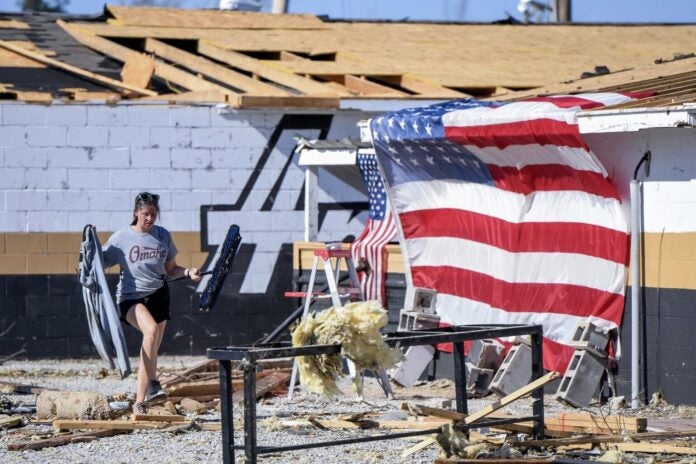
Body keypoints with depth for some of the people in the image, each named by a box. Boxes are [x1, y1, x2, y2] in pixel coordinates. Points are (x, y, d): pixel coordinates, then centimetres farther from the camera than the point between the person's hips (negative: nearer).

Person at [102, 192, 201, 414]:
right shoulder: (121, 238, -2)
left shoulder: (163, 235, 9)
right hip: (131, 296, -4)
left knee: (151, 351, 2)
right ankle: (152, 384, -25)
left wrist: (188, 272, -2)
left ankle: (140, 401, 11)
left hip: (158, 295, 4)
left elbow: (171, 270, 16)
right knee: (151, 329, -32)